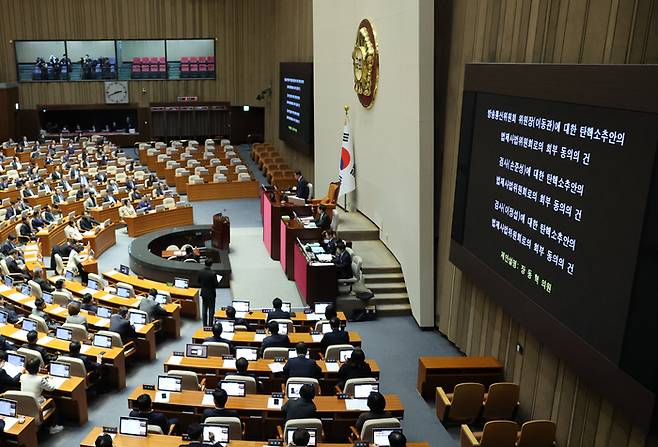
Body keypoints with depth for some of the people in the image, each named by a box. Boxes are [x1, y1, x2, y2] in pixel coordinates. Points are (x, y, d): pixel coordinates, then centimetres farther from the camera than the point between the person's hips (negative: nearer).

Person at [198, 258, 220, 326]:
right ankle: (210, 325, 13)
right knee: (211, 310, 8)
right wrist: (218, 282, 2)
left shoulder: (201, 272, -9)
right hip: (211, 294, -5)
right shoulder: (213, 274, -25)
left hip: (203, 293, 5)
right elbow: (216, 285, -19)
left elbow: (199, 282, 4)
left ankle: (204, 325, 24)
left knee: (204, 310, 16)